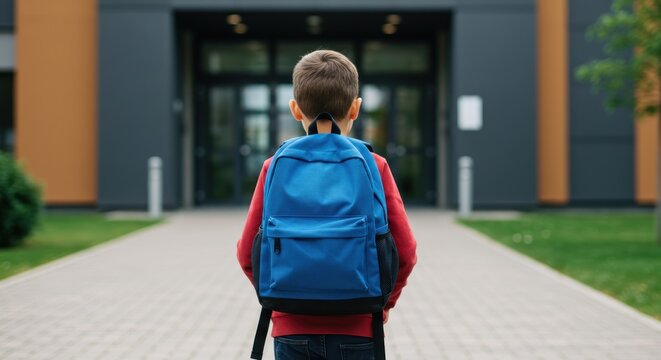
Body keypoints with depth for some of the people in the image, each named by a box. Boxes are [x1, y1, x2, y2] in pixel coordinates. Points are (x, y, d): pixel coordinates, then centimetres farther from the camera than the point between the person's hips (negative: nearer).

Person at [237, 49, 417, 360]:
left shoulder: (276, 168, -3)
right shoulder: (374, 167, -4)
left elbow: (247, 251, -2)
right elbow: (405, 251, -6)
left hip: (293, 329, 1)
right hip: (355, 331, -1)